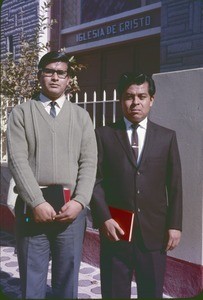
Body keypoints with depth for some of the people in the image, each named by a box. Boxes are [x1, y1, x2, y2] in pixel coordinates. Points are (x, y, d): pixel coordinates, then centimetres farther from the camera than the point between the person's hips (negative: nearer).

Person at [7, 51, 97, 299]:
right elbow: (17, 160, -5)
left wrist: (79, 201, -10)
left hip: (71, 208, 1)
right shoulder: (21, 113, 6)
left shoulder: (81, 116, 13)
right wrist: (37, 203, -15)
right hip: (32, 207, -1)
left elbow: (89, 163, 4)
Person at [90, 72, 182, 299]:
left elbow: (174, 186, 6)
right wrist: (104, 219, -11)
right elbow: (95, 181, -1)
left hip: (154, 231, 1)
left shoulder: (167, 137, 7)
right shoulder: (103, 135, 3)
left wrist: (174, 225, 1)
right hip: (115, 230, -1)